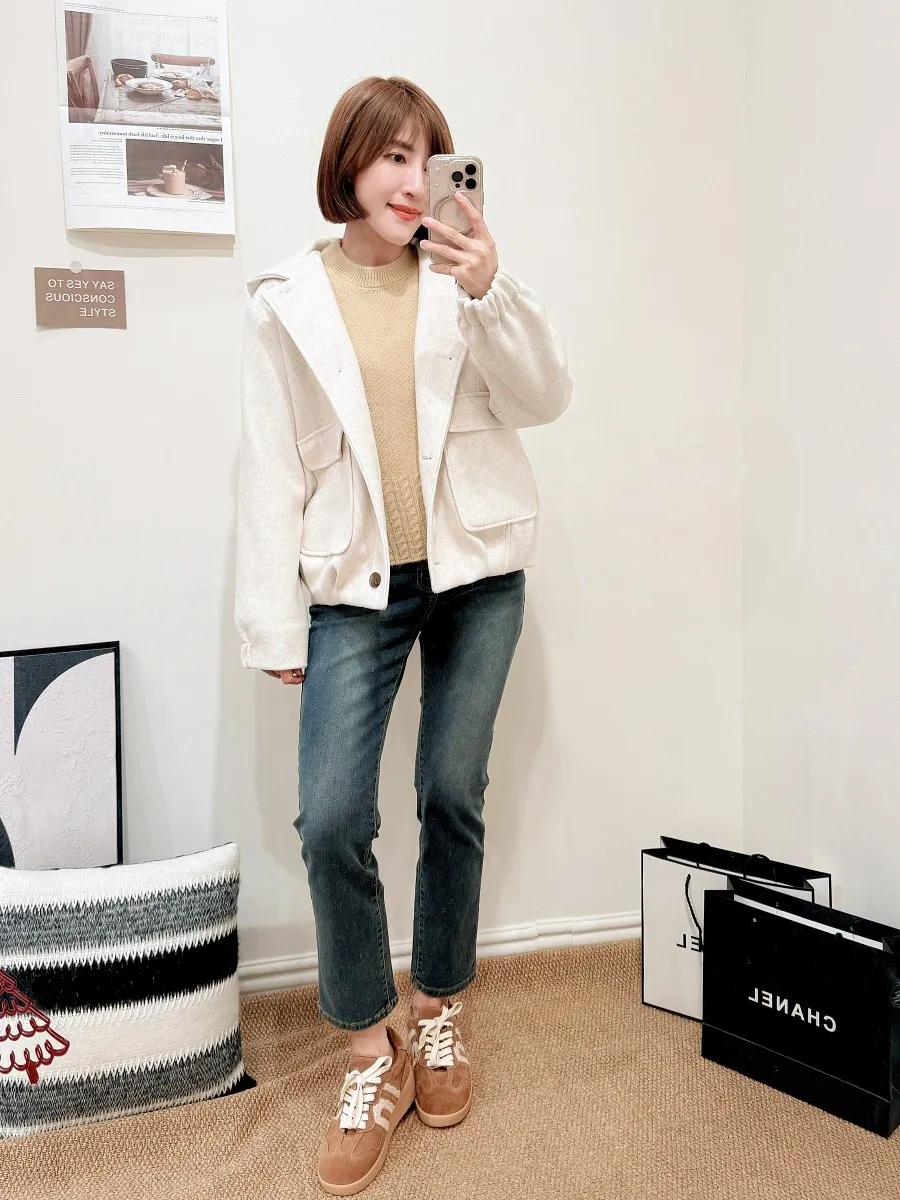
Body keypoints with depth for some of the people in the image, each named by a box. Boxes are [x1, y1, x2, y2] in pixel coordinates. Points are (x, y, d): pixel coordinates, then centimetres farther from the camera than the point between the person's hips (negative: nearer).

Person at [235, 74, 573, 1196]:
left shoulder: (464, 274, 4)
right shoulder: (288, 302, 3)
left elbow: (543, 399, -5)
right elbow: (272, 468, 2)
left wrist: (491, 292, -21)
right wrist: (275, 621, -1)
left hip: (476, 568, 1)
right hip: (356, 583, 0)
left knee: (453, 797, 8)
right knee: (331, 820, -8)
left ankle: (439, 1010, 30)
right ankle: (371, 1052, 13)